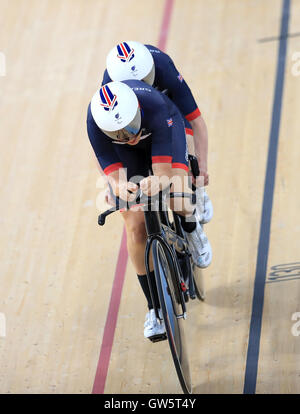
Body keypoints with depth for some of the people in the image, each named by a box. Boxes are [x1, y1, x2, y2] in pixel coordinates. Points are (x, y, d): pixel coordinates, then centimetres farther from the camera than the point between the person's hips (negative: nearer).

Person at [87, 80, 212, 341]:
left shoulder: (153, 106, -42)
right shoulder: (95, 123, -36)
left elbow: (163, 171, -42)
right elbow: (114, 177, -35)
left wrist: (156, 182, -65)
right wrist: (121, 189, -58)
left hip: (166, 129, -1)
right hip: (128, 154, 2)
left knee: (178, 200, -29)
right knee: (136, 228, -11)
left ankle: (191, 226, 11)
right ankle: (155, 307, 4)